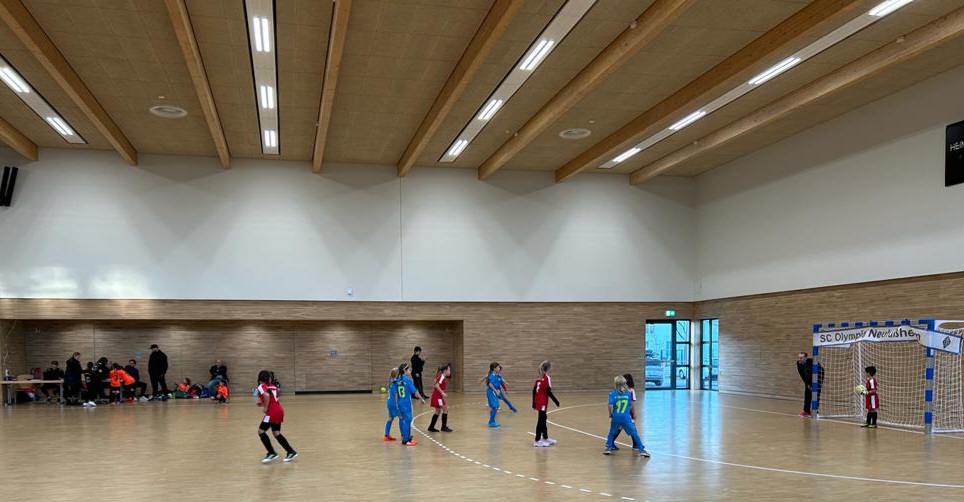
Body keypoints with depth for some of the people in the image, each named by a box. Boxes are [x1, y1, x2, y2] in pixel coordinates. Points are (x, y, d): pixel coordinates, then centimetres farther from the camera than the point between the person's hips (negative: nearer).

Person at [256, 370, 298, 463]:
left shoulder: (261, 386, -4)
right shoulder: (273, 387, 18)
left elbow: (267, 395, -24)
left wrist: (265, 407, -13)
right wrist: (263, 403, 19)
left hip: (272, 412, -8)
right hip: (279, 411, 8)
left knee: (261, 431, 1)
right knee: (276, 433, 15)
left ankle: (272, 453, 1)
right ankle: (291, 452, 16)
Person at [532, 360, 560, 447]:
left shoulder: (539, 378, 11)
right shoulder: (547, 378, -12)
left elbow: (534, 390, 12)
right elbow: (548, 391, -18)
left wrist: (534, 402, 17)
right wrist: (555, 401, -12)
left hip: (538, 401, 8)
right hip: (543, 403, -8)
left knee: (543, 419, 18)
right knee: (541, 420, -4)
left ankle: (545, 438, 30)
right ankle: (537, 441, -2)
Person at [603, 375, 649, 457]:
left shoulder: (612, 393, -4)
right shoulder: (628, 393, 2)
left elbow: (610, 405, -13)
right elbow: (630, 406, 7)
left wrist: (610, 414, 5)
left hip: (616, 417, 1)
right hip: (626, 417, 0)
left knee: (612, 432, 21)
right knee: (634, 433, 4)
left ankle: (608, 448, 17)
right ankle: (641, 450, 1)